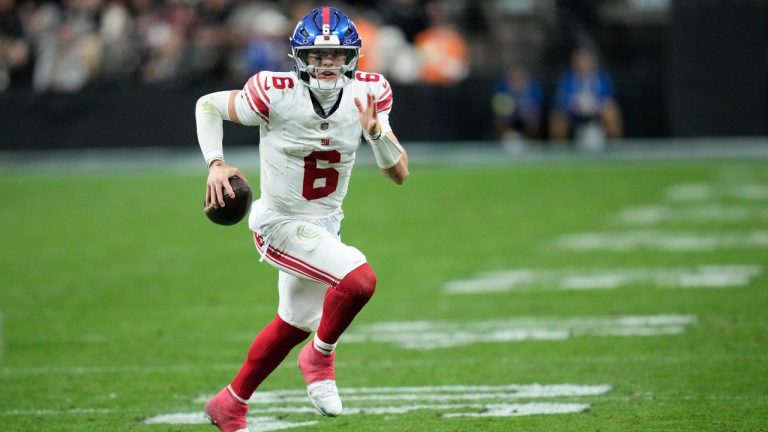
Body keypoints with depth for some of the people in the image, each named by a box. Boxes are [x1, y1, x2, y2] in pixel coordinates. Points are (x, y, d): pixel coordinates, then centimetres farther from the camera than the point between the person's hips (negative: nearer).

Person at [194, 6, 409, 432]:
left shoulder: (366, 94, -11)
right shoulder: (276, 95, -23)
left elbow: (399, 173, -9)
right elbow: (208, 105, -7)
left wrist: (375, 130, -27)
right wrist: (215, 164, -20)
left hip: (325, 225, 7)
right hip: (282, 225, -7)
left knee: (294, 325, 22)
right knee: (360, 280, -28)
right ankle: (320, 357, 0)